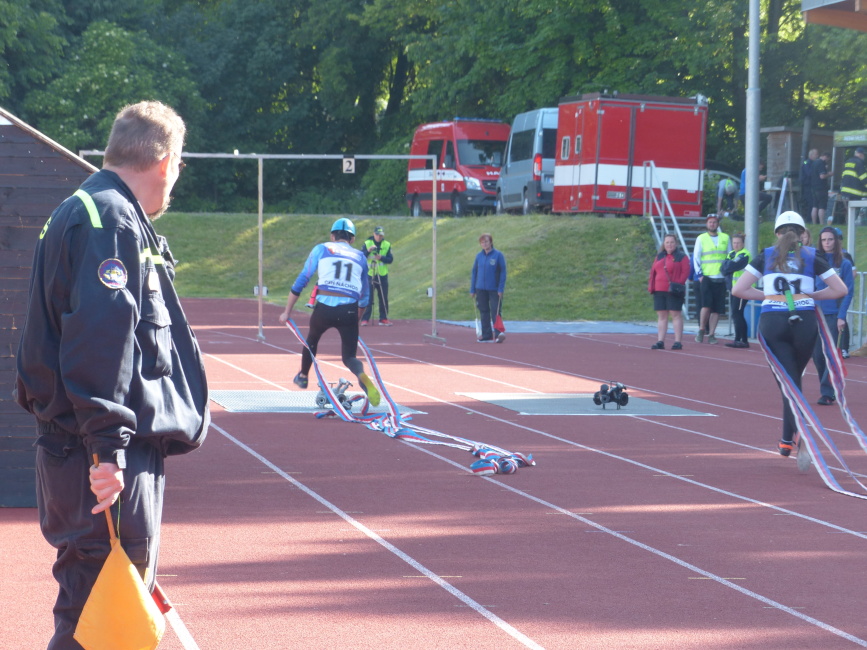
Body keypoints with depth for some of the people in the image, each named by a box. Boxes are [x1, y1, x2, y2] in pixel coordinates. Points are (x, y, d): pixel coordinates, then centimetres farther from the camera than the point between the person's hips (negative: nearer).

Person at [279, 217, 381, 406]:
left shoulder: (321, 249, 14)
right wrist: (355, 319, 37)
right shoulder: (360, 257, 20)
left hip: (324, 308, -1)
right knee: (349, 356, 8)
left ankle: (303, 377, 47)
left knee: (312, 339, 30)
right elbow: (365, 296, 24)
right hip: (349, 312, 1)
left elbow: (300, 281, 13)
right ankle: (362, 376, -25)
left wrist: (287, 312, 18)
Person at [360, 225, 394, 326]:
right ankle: (365, 319, -3)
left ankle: (383, 318, 12)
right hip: (369, 275, -2)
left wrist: (381, 257, -18)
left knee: (383, 298, 3)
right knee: (368, 298, -5)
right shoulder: (367, 243, 1)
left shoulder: (387, 245, 5)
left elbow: (390, 259, -1)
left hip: (382, 275, 2)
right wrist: (368, 251, -23)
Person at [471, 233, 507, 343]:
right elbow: (474, 273, 11)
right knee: (484, 312, 7)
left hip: (494, 289, -4)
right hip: (481, 289, 4)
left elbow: (503, 272, -5)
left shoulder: (498, 255, -5)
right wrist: (472, 289, 9)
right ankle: (487, 335, 13)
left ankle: (498, 333, -3)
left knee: (495, 312, -6)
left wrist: (500, 289, -11)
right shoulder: (479, 256, 6)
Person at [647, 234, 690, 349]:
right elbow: (653, 271, 16)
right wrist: (651, 286, 3)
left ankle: (678, 342, -4)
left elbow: (685, 272, -7)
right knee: (661, 316, 6)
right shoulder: (659, 257, 17)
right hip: (659, 291, 6)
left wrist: (678, 284, -17)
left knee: (676, 315, -4)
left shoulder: (681, 257, 1)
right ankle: (660, 341, 7)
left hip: (674, 292, -5)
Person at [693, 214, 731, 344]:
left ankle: (711, 334, 6)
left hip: (721, 278, 2)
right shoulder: (701, 238, 5)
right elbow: (696, 258, 3)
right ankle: (701, 330, 3)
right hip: (706, 277, -2)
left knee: (717, 309, 0)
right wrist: (700, 274, -7)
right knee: (706, 304, -15)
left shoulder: (725, 238, 11)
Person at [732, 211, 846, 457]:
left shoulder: (765, 257, 8)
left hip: (772, 323, -1)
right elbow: (840, 289, 6)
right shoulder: (812, 256, 7)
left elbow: (738, 289, 4)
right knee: (794, 377, 17)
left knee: (788, 380, 1)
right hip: (804, 320, 1)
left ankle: (800, 428, -21)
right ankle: (787, 439, 17)